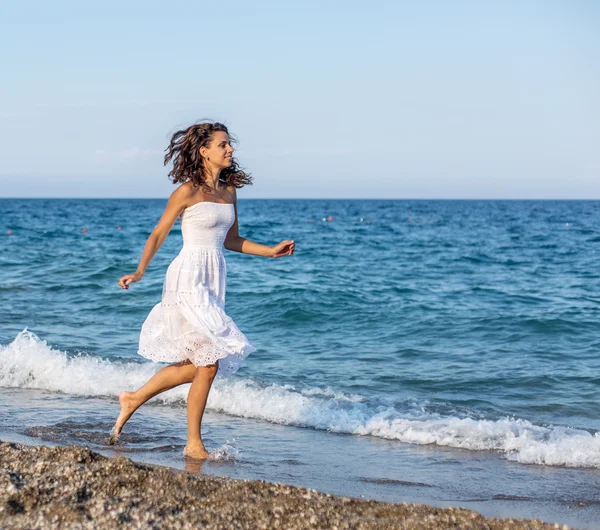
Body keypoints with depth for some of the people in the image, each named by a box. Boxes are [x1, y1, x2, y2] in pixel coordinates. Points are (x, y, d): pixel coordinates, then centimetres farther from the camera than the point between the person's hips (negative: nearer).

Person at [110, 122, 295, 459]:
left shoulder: (229, 191, 10)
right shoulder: (188, 191, -9)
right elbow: (159, 235, -4)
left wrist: (271, 252, 8)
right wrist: (140, 272, -16)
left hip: (214, 280, 8)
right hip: (189, 279, -8)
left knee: (193, 363, 13)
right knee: (208, 363, -8)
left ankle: (134, 399, 32)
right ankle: (194, 444, 5)